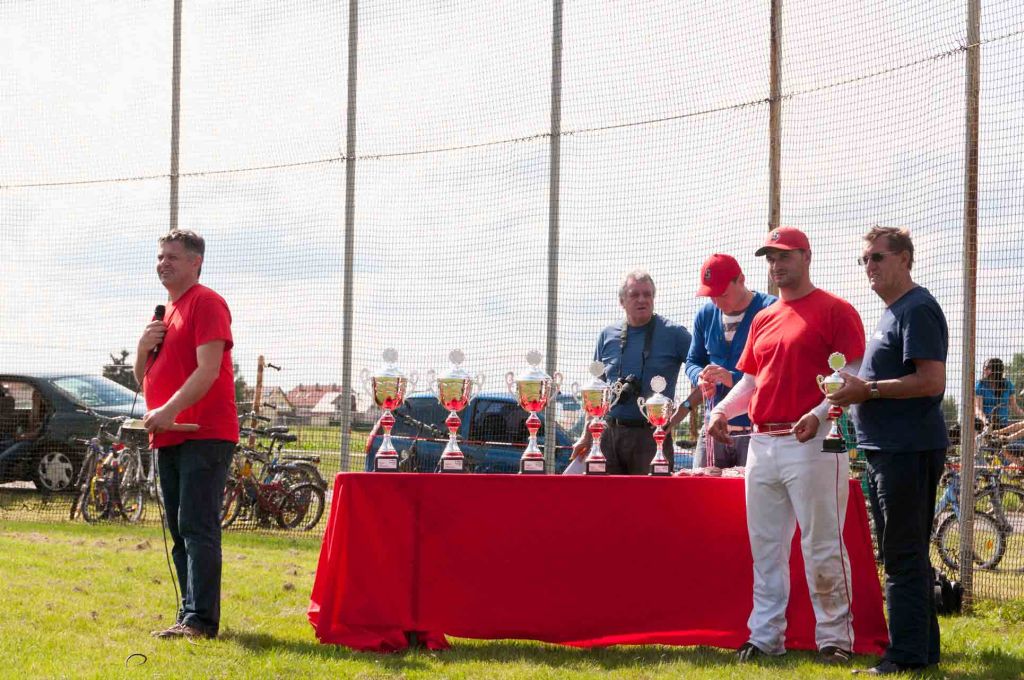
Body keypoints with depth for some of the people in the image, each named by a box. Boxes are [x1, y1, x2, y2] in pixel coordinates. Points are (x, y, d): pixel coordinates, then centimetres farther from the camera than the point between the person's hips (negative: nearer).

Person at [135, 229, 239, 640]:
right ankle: (189, 615, 15)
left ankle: (201, 619, -16)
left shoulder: (206, 303, -6)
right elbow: (144, 378, 25)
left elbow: (208, 369, -17)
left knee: (197, 528, -13)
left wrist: (170, 410, -27)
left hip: (204, 435, -9)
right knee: (180, 531, 10)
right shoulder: (164, 313, 22)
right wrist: (144, 348, 4)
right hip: (169, 437, 9)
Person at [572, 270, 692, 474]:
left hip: (651, 435, -4)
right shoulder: (608, 336, 13)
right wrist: (586, 436, 16)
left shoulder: (673, 333, 1)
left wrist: (677, 416, -6)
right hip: (609, 434, 4)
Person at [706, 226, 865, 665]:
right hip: (762, 443, 7)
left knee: (822, 546, -6)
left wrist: (821, 414, -24)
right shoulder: (763, 320, 19)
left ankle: (834, 637, 1)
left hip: (812, 443, -7)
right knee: (765, 544, 10)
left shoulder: (835, 312, -3)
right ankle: (765, 635, 16)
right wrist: (722, 411, 6)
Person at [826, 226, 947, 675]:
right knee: (907, 554, 16)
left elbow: (931, 381, -22)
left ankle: (908, 655, -6)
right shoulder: (893, 312, 19)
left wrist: (867, 389, -17)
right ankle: (922, 647, 23)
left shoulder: (917, 309, -13)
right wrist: (853, 396, 12)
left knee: (904, 557, -8)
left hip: (907, 449, -11)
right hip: (891, 448, 11)